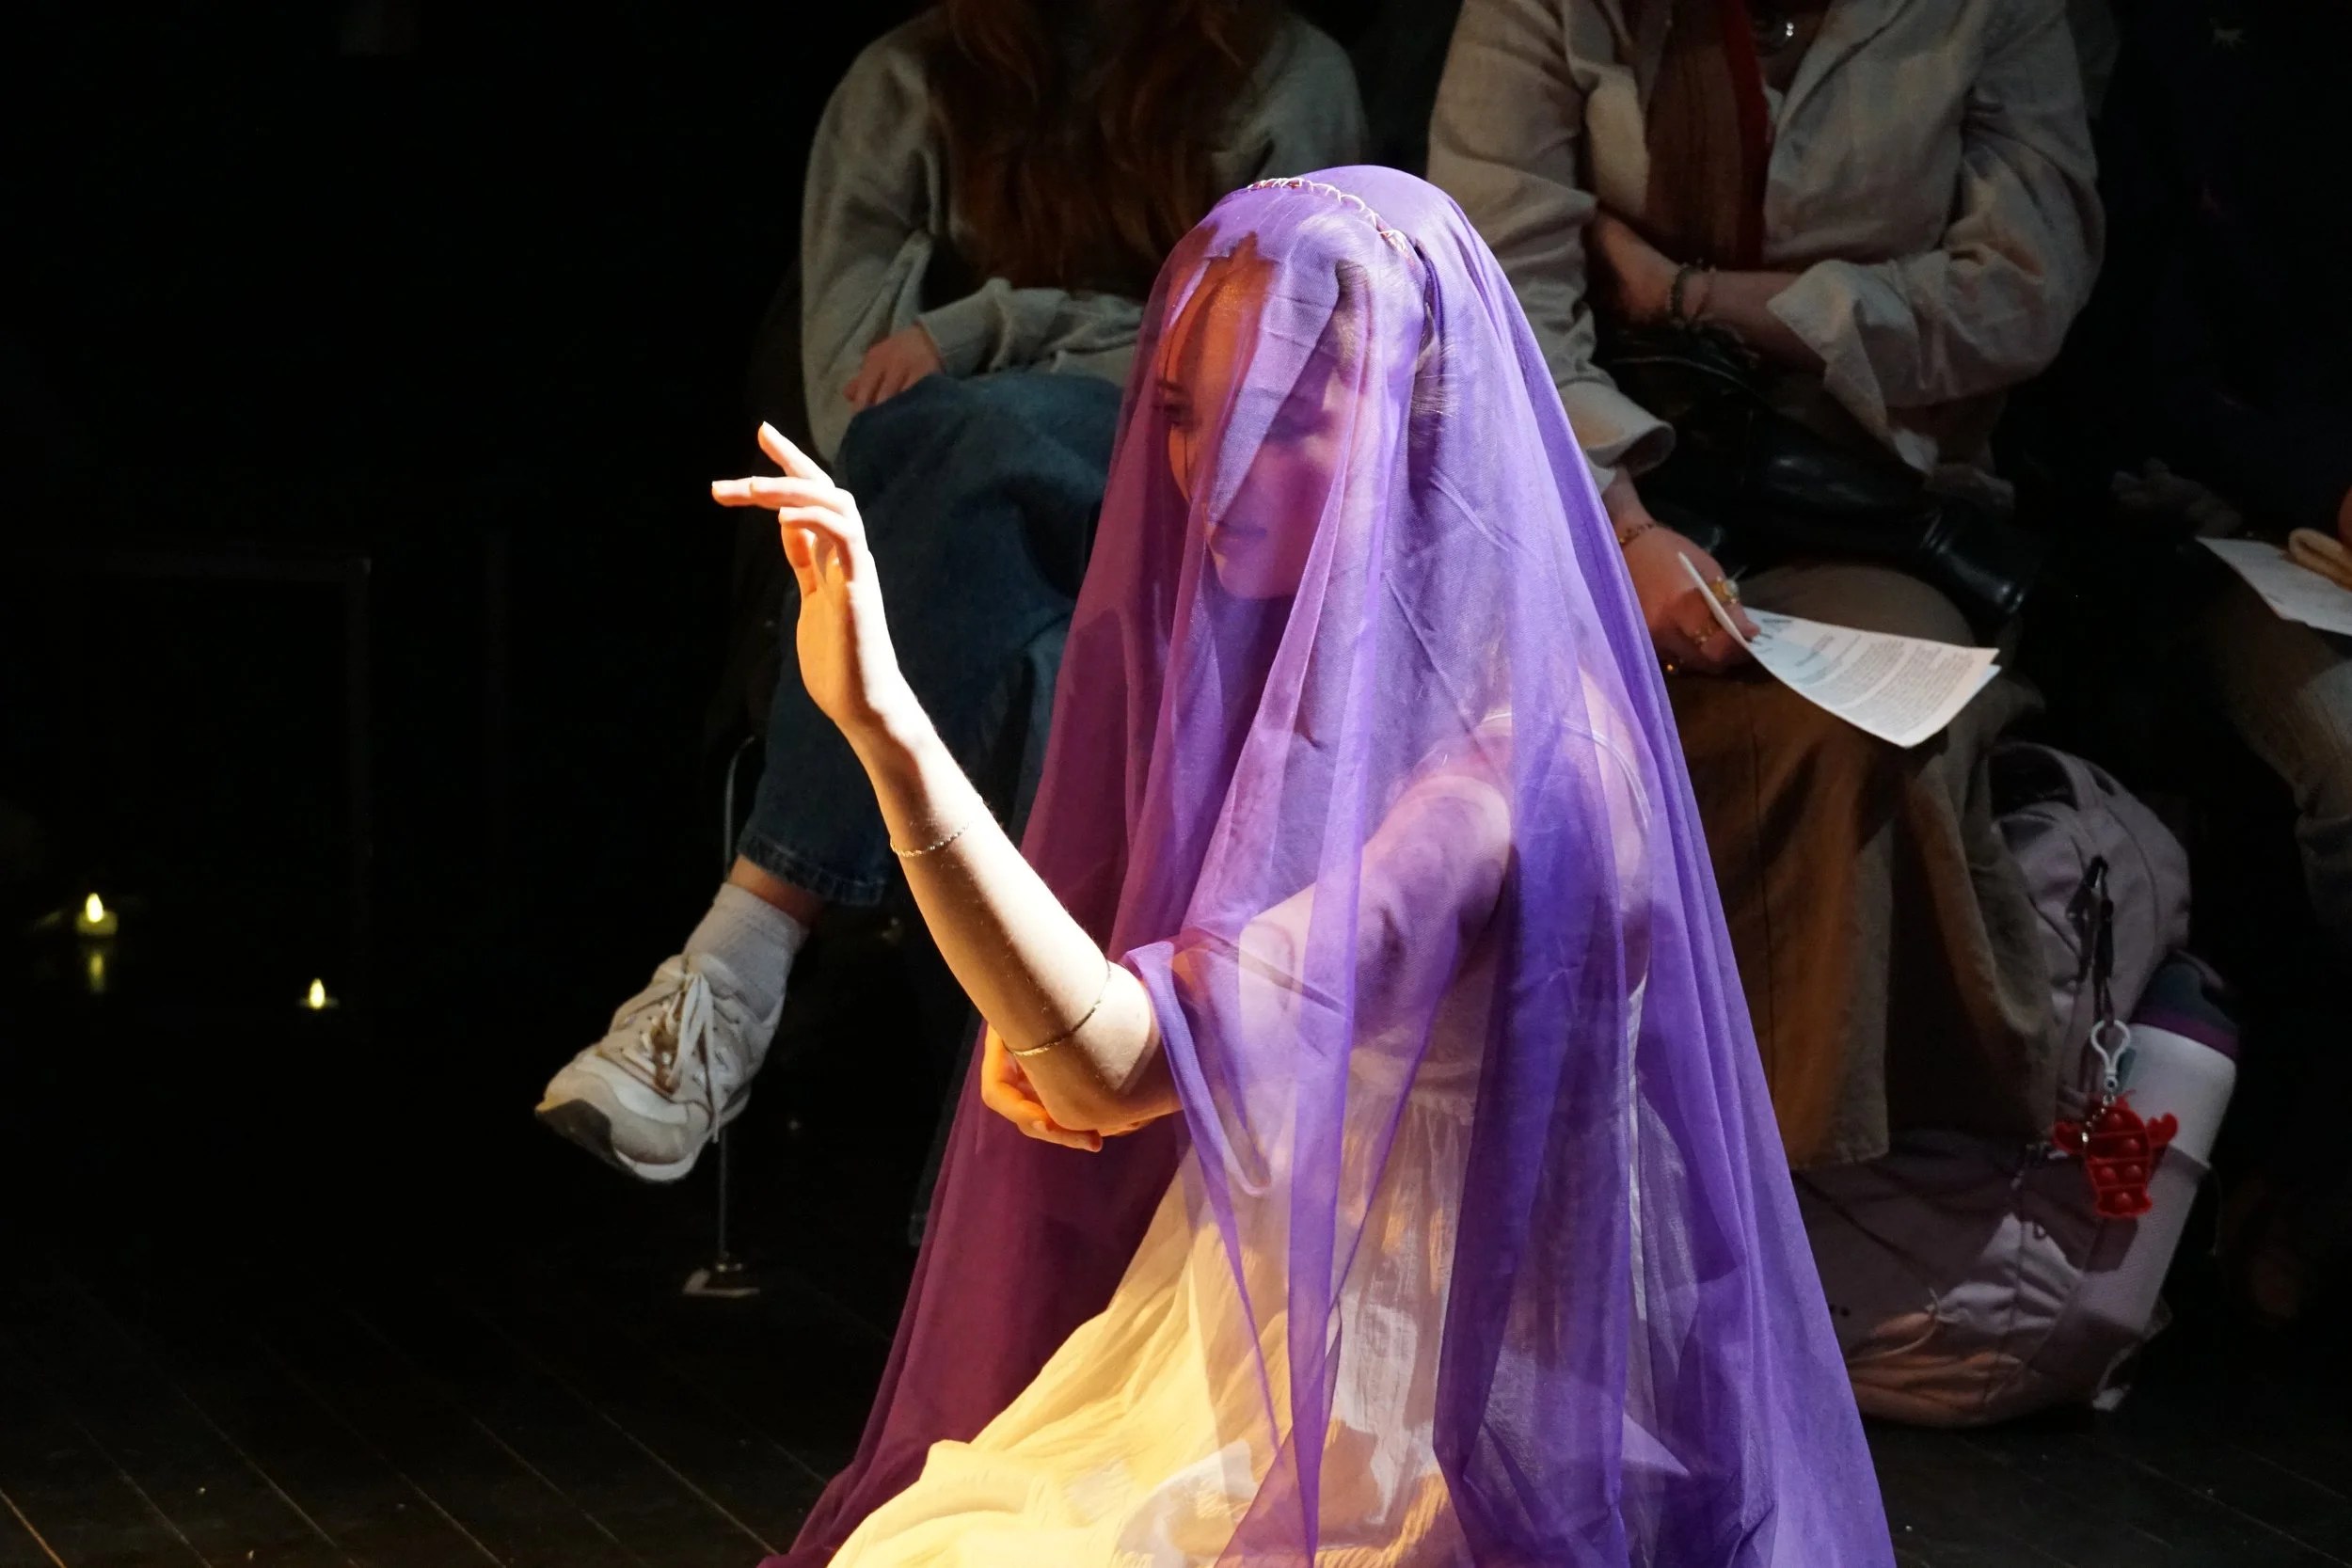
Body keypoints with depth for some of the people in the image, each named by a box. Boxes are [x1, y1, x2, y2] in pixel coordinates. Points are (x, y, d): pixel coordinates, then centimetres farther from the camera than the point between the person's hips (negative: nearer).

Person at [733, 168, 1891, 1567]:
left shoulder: (1526, 757, -22)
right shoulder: (1273, 663, 4)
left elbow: (1119, 1067, -32)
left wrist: (887, 721, -41)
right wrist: (1035, 1018, -8)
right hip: (1234, 1345, 7)